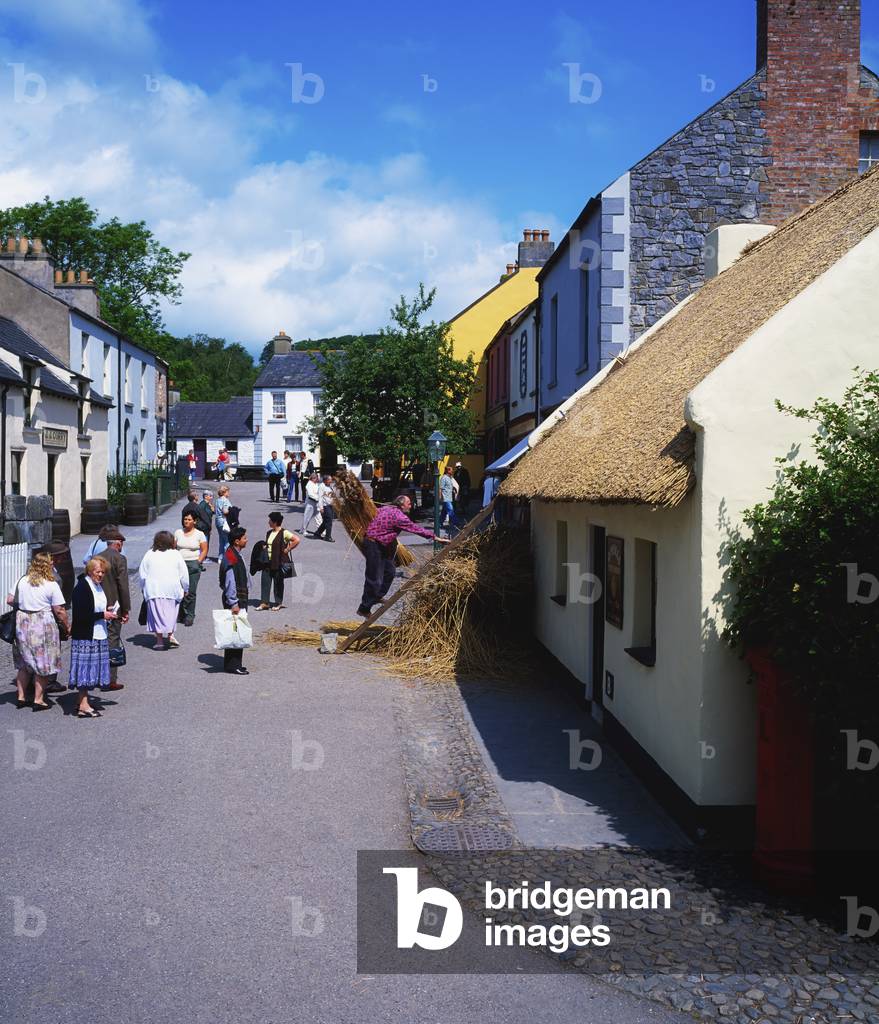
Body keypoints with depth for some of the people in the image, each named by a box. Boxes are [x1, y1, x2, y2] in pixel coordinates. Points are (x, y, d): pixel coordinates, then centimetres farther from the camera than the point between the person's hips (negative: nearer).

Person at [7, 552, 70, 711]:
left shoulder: (22, 581, 2)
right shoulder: (51, 585, -10)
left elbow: (10, 600, 7)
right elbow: (59, 611, -10)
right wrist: (67, 626, 3)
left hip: (22, 624, 5)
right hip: (43, 626, -5)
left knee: (24, 665, 17)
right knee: (43, 665, 5)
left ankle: (21, 697, 22)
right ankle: (38, 700, 8)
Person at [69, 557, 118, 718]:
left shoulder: (98, 586, 13)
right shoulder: (82, 587, -15)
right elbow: (81, 615, -21)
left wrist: (107, 612, 8)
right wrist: (102, 615, -17)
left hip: (98, 636, 9)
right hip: (85, 636, -9)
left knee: (92, 668, 12)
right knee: (85, 667, -6)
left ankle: (82, 702, 20)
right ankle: (83, 706, -3)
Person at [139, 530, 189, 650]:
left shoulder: (149, 554, 3)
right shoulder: (176, 554, 0)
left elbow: (142, 574, 6)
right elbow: (184, 574, 3)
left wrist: (143, 588, 19)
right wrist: (185, 589, 15)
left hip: (153, 590, 0)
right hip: (172, 590, 0)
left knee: (157, 613, 5)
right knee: (170, 612, 13)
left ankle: (159, 640, 4)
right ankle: (170, 635, 10)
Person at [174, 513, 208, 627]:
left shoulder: (199, 534, 3)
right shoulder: (178, 532, 10)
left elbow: (204, 550, 3)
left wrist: (198, 562, -6)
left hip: (193, 564, -2)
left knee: (191, 592, -5)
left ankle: (189, 616, 2)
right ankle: (181, 613, 10)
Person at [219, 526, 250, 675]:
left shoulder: (237, 554, 12)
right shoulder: (231, 557, -19)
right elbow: (230, 583, -21)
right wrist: (234, 603, -21)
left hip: (240, 598, 10)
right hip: (234, 599, -10)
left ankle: (233, 663, 22)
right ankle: (233, 665, -1)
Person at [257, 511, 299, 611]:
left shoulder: (284, 533, -12)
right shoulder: (269, 533, 11)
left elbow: (296, 540, -19)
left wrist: (287, 549, -15)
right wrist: (264, 548, 7)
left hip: (279, 562, -7)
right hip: (268, 562, 7)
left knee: (278, 582, 5)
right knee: (265, 581, 3)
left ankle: (278, 603, 18)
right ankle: (264, 602, 8)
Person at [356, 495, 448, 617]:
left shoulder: (386, 508, 7)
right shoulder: (399, 516, -20)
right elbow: (415, 528, -21)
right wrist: (435, 537, -17)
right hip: (373, 546, -10)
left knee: (389, 570, 20)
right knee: (374, 579, -7)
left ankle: (377, 597, 34)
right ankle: (364, 609, 0)